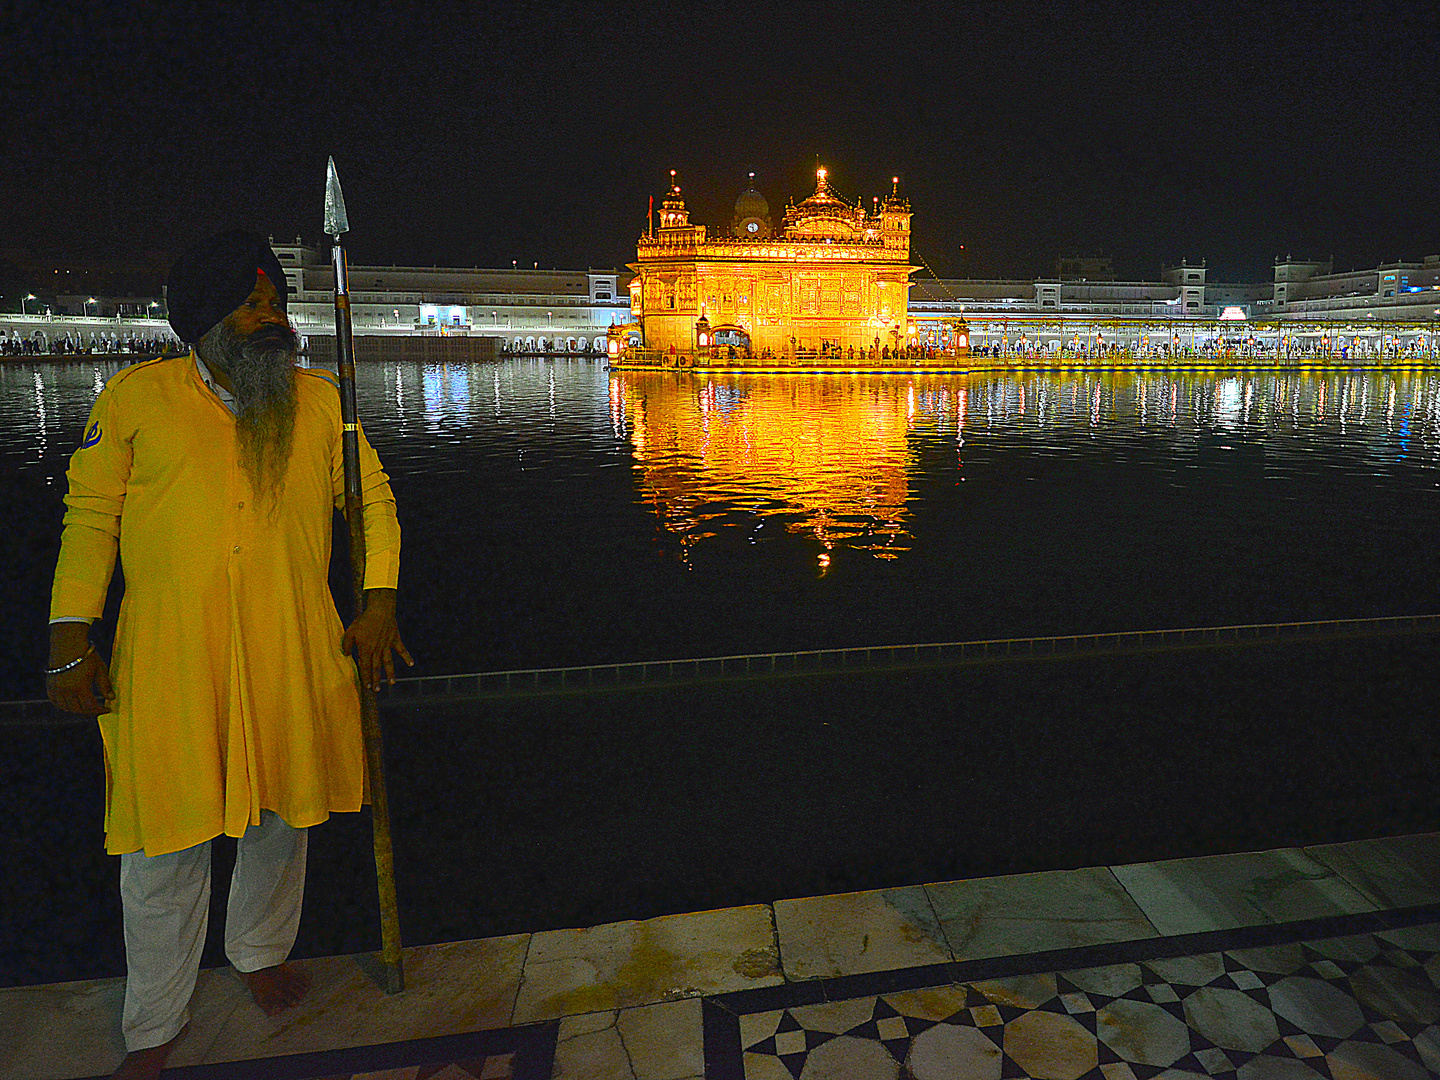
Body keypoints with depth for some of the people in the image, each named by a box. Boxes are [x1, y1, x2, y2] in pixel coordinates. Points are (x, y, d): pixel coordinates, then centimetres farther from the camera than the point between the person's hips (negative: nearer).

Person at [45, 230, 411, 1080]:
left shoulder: (318, 398, 7)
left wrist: (380, 604, 2)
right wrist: (71, 641, -1)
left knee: (280, 815, 16)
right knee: (166, 840, 6)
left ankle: (262, 950, 43)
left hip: (293, 651, 2)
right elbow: (90, 517, 4)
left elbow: (372, 497, 11)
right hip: (168, 653, -2)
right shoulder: (137, 396, 2)